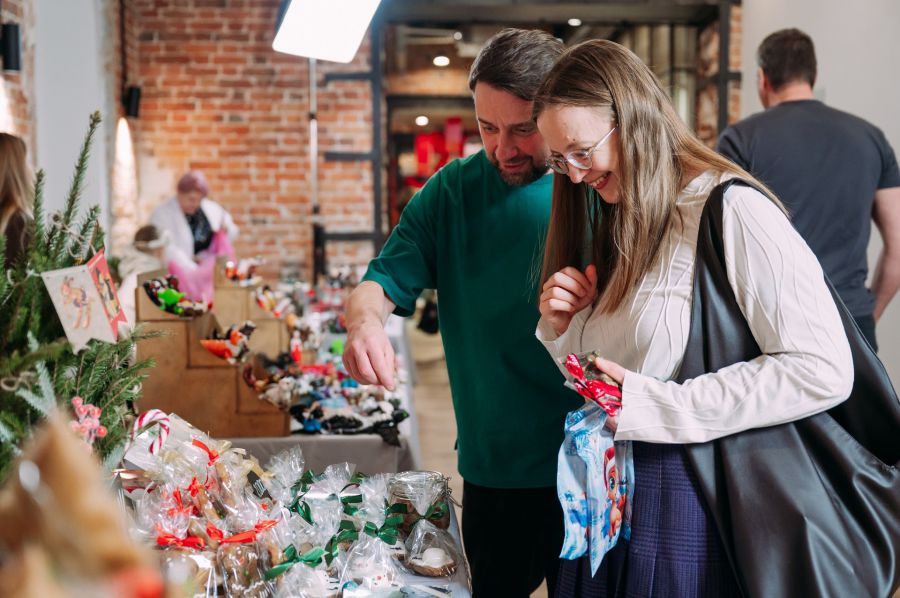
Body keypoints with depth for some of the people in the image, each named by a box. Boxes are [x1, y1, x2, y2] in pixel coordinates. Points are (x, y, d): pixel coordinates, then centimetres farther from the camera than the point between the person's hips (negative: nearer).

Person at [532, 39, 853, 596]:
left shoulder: (732, 211, -15)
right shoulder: (613, 226, 11)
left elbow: (823, 371, -23)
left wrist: (654, 406, -21)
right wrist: (561, 328, -5)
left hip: (690, 502, -7)